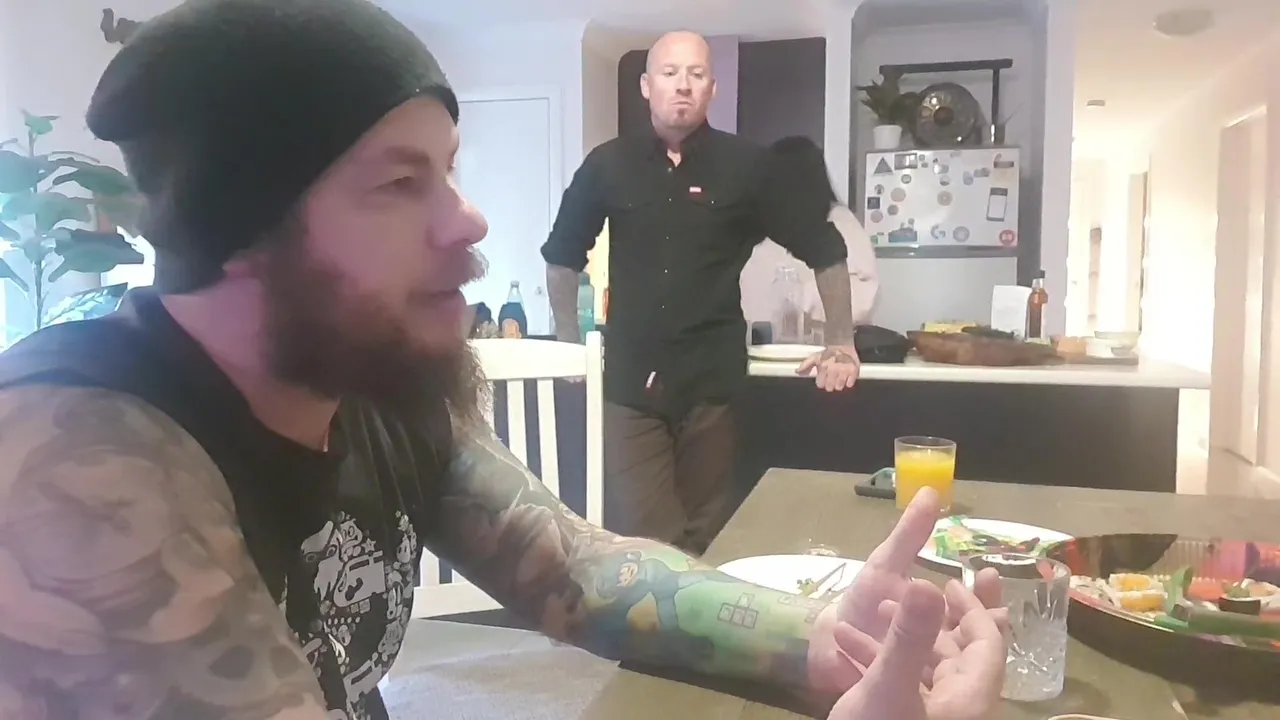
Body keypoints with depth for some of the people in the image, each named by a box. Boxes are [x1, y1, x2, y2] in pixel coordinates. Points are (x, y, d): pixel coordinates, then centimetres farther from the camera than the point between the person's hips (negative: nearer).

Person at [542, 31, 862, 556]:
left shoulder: (746, 166, 0)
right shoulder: (607, 165, 3)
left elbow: (825, 250, 7)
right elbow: (563, 257, 16)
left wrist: (841, 344, 4)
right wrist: (569, 345, 11)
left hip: (711, 381, 0)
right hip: (629, 382, 1)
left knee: (701, 541, 9)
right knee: (639, 541, -5)